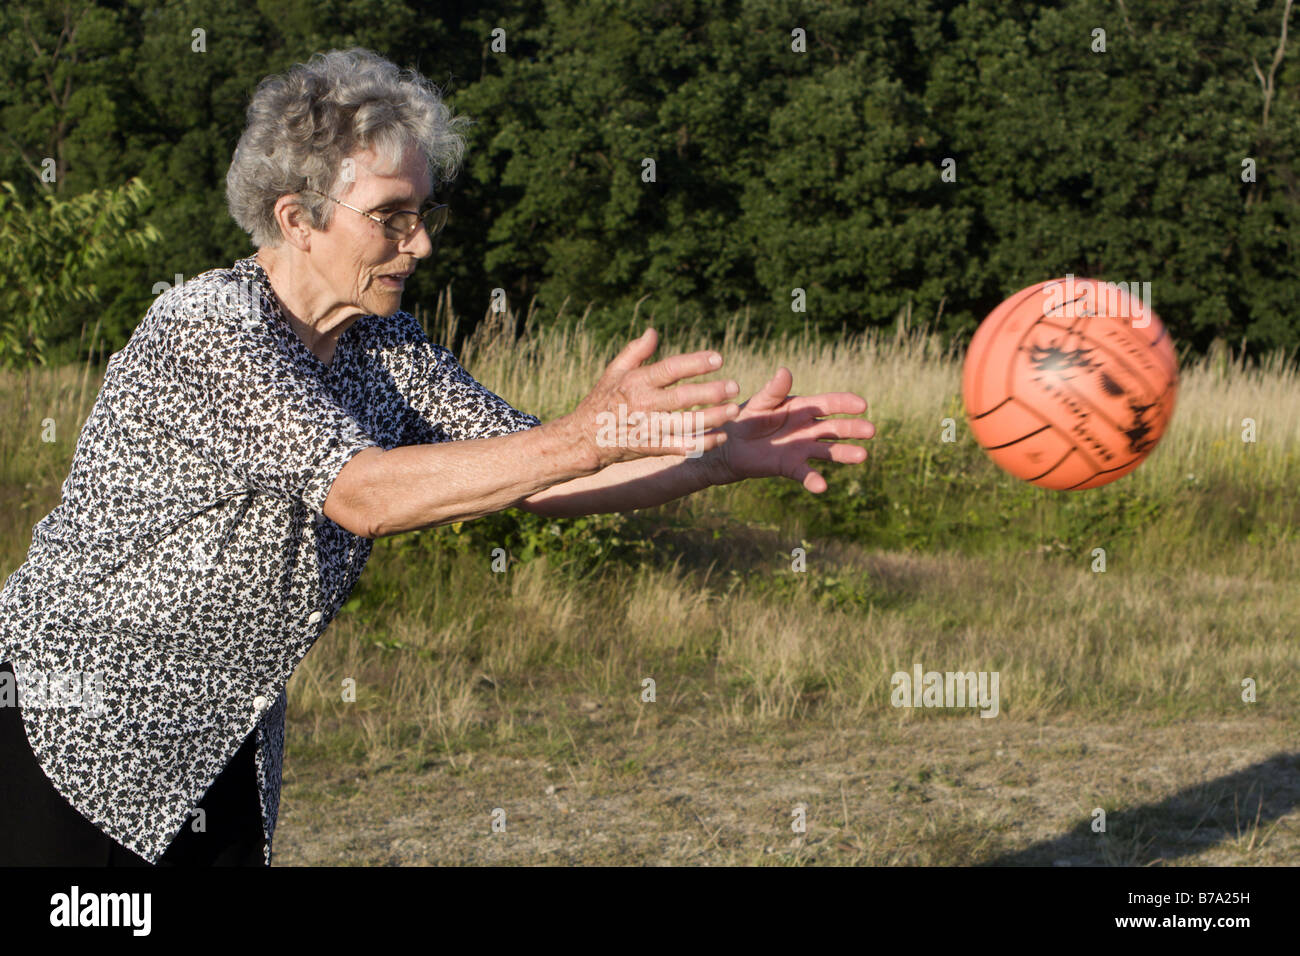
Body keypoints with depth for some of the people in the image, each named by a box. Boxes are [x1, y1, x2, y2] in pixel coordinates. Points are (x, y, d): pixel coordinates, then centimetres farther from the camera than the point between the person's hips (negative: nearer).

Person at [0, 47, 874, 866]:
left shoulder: (385, 346, 1)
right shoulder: (205, 331, -24)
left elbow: (530, 471, -1)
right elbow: (362, 493, -35)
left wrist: (723, 456, -15)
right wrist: (587, 436, -43)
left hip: (225, 747, 7)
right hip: (72, 734, -7)